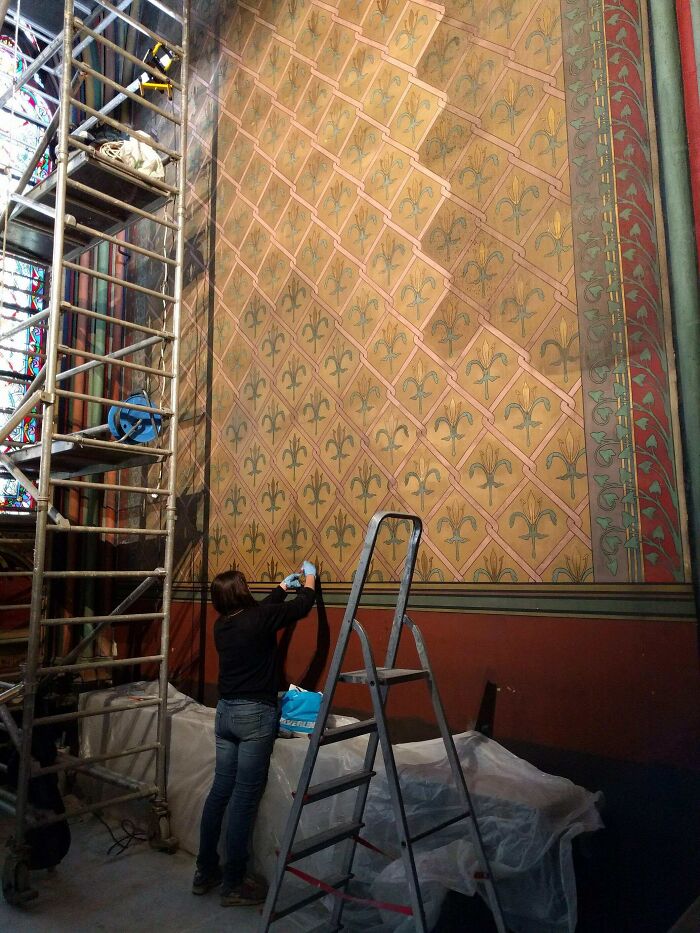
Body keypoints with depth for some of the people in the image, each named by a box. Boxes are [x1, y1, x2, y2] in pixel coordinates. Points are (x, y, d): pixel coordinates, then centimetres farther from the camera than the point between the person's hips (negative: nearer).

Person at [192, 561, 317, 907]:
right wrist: (310, 577, 17)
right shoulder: (257, 619, -15)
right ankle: (233, 884, 11)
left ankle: (205, 872, 26)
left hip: (226, 711, 8)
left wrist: (284, 585, 35)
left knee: (220, 791, 15)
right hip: (255, 714, -8)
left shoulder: (222, 624, 5)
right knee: (244, 798, 1)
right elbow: (302, 606, -2)